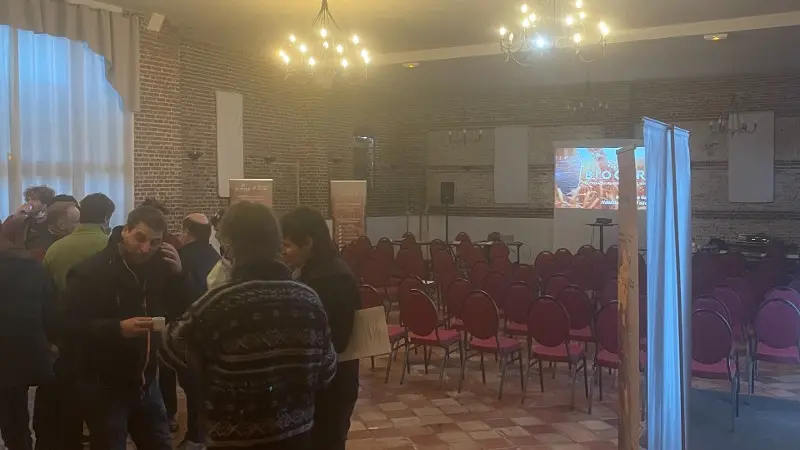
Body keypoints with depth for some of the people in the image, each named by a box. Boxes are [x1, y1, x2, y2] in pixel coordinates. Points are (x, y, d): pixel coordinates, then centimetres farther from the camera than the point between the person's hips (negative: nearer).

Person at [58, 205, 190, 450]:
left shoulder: (158, 268, 2)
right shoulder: (91, 271, -14)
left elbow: (182, 313, 3)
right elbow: (67, 324, -19)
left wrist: (178, 274, -11)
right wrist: (118, 328, -30)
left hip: (146, 382, 5)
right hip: (105, 387, -5)